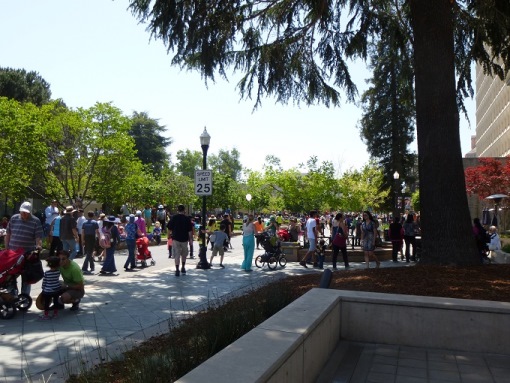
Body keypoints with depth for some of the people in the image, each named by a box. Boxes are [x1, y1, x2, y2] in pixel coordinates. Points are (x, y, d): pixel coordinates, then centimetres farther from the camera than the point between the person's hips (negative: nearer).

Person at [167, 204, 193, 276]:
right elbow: (190, 230, -4)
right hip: (184, 239, 1)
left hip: (176, 238, -1)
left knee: (177, 255, 1)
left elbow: (169, 228, 0)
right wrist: (191, 239, 2)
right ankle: (183, 268, 25)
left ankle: (177, 270, -6)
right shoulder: (187, 218, -4)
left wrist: (169, 235, 14)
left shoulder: (174, 217, -2)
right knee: (184, 254, 20)